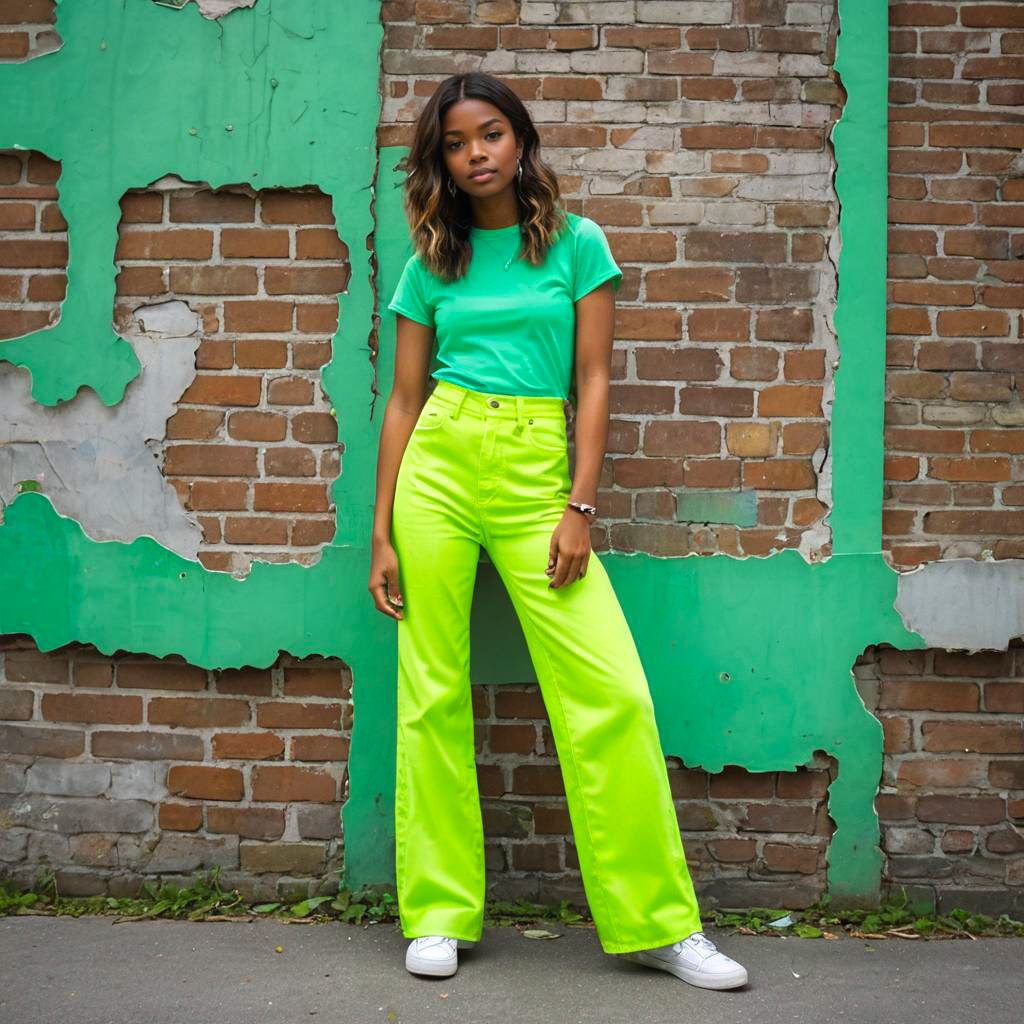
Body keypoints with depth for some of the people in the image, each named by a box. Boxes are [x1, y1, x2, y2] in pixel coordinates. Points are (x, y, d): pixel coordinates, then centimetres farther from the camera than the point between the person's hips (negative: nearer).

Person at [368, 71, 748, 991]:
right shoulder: (433, 265, 12)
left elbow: (594, 381, 4)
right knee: (433, 691, 1)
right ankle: (440, 913, 16)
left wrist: (580, 507, -6)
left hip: (536, 474, -1)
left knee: (611, 690, -8)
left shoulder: (577, 243, 8)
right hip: (436, 467, 2)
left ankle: (656, 920, 6)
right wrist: (381, 533, 6)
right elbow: (404, 402, 11)